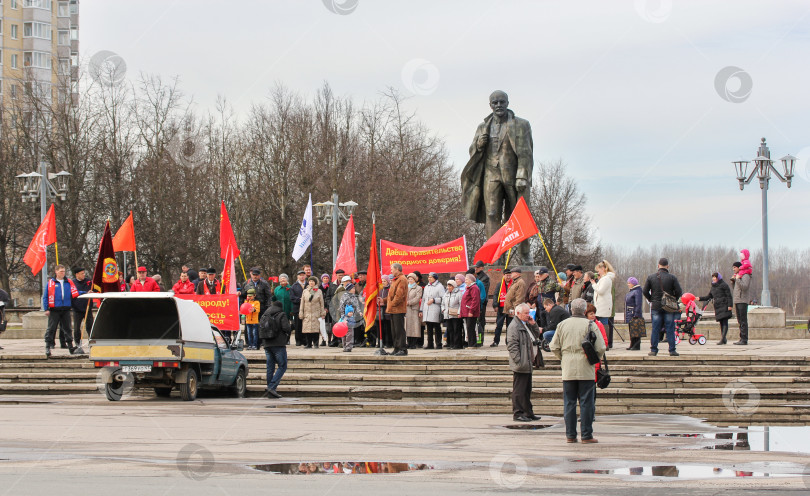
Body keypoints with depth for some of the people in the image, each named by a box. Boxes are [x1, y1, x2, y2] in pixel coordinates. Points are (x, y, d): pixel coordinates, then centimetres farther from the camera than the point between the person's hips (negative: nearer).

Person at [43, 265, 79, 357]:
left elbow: (75, 293, 13)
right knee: (51, 328, -2)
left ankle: (71, 347, 14)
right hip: (54, 310, -2)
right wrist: (46, 309, -5)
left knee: (67, 328, 7)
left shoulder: (69, 282, 10)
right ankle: (48, 347, 3)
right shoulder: (51, 283, 3)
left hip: (66, 309, 2)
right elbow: (45, 296, 3)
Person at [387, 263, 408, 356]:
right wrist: (389, 305, 13)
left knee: (399, 330, -9)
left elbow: (399, 295, -19)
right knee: (394, 330, 11)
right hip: (394, 310, 10)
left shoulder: (402, 280, -12)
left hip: (398, 310, -10)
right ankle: (397, 349, 15)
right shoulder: (395, 280, 20)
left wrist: (392, 304, -14)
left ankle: (403, 349, -8)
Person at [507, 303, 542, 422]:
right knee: (519, 390, -5)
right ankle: (518, 413, -1)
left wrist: (533, 324, 9)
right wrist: (519, 361, -22)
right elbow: (512, 345, -18)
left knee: (527, 390, 15)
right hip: (520, 365, -10)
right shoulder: (514, 326, -13)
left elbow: (537, 335, 26)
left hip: (527, 363, 10)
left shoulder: (526, 324, 16)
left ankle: (528, 412, 21)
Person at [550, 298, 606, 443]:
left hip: (568, 370, 3)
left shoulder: (562, 324, 4)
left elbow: (554, 347, 6)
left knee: (569, 403, 8)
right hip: (586, 370, -3)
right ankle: (586, 435, 1)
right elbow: (601, 348, -7)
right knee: (586, 403, 1)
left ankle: (570, 434, 8)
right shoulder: (590, 325, -5)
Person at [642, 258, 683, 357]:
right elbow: (679, 292, -8)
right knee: (670, 329, 2)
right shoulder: (672, 278, -4)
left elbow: (645, 291, 1)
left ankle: (653, 350, 3)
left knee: (655, 329, 4)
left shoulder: (651, 277, 1)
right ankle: (672, 350, 1)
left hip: (655, 307, 1)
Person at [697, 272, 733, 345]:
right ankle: (723, 339, 5)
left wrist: (730, 305, -15)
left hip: (724, 306, -7)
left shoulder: (723, 285, -2)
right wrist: (700, 298, 11)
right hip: (717, 307, 7)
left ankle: (722, 339, -22)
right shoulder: (713, 287, 20)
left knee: (724, 322, -12)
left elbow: (729, 296, -7)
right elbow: (708, 297, 24)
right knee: (721, 323, 5)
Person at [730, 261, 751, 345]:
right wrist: (732, 281, 9)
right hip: (737, 301, 9)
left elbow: (744, 287, -21)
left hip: (743, 301, -9)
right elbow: (734, 289, 23)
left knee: (743, 320, -11)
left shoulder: (745, 276, -6)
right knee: (740, 321, 9)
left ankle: (744, 339, -13)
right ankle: (742, 339, 10)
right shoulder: (737, 276, 21)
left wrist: (737, 279, -13)